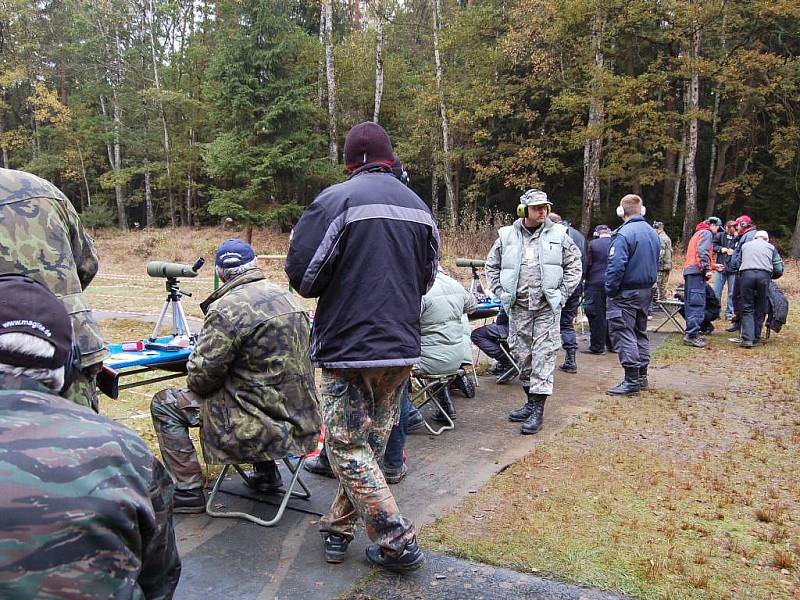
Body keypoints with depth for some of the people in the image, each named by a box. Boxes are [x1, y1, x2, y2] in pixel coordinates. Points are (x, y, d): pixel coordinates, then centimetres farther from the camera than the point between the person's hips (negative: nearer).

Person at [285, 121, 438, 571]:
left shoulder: (337, 200, -10)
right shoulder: (419, 207, 8)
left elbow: (302, 276, -11)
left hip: (348, 346, -6)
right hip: (402, 348, 6)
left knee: (347, 448, 5)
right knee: (371, 443, 16)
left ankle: (398, 542, 6)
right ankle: (339, 529, 28)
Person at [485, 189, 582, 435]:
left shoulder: (558, 235, 2)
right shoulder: (507, 236, 4)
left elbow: (574, 265, 7)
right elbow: (492, 265, 13)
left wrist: (562, 294, -1)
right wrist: (501, 293, 4)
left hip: (548, 307, -2)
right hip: (518, 307, 2)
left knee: (543, 355, -4)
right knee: (522, 354, 8)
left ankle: (537, 409, 0)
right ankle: (531, 401, 24)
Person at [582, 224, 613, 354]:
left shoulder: (593, 244, -7)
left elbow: (587, 264, -6)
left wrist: (586, 281, 8)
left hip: (596, 284, -4)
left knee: (597, 315, 0)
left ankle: (597, 346, 3)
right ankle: (612, 344, 22)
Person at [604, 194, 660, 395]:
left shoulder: (624, 234, -17)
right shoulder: (653, 233, 9)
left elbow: (616, 266, -22)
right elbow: (655, 263, 16)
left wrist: (609, 289, -13)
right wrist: (648, 285, 20)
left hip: (626, 292, -8)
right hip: (646, 290, 9)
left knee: (623, 333, -5)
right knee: (640, 332, 17)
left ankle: (632, 380, -7)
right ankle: (642, 376, 23)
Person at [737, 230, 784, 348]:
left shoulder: (745, 245, 25)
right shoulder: (771, 247, 21)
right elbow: (779, 270, 15)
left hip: (746, 274, 0)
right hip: (764, 275, 0)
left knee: (747, 308, 3)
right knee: (760, 310, 10)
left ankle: (747, 339, -10)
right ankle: (755, 339, 13)